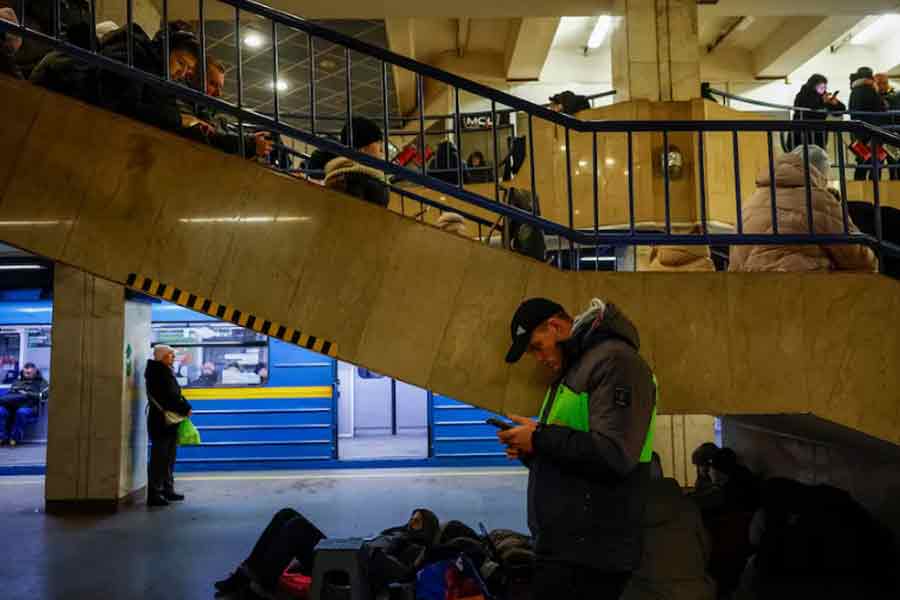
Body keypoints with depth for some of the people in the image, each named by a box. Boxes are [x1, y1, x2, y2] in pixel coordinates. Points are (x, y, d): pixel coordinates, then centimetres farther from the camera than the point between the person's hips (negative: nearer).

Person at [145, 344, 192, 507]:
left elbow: (175, 394, 16)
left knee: (169, 457, 15)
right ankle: (154, 494, -5)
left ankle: (167, 490, 23)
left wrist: (185, 407, 1)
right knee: (159, 458, -8)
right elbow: (169, 397, -21)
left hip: (169, 422, 10)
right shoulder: (159, 373, -14)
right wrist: (185, 409, -12)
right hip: (161, 422, -10)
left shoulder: (166, 372, 17)